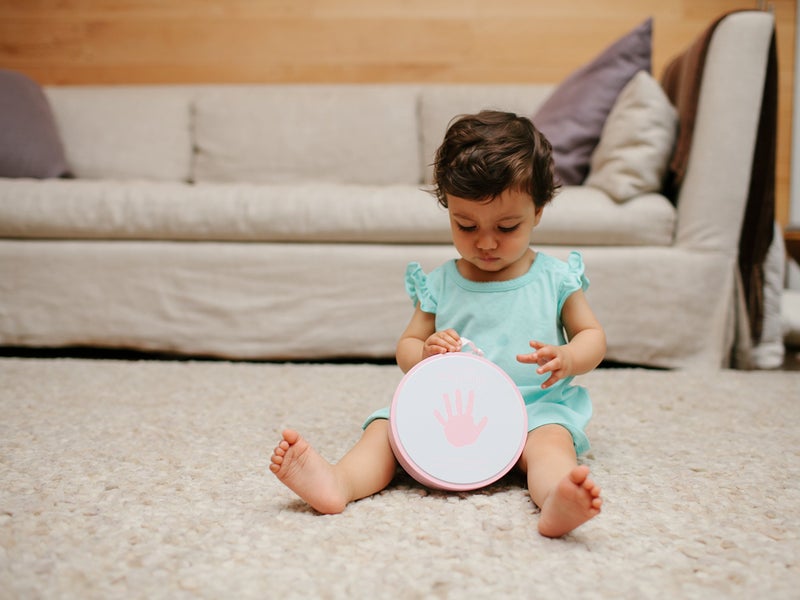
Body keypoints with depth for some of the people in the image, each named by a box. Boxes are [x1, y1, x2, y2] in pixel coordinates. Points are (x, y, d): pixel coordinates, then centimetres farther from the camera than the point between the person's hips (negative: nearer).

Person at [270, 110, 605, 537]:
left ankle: (554, 501, -64)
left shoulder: (555, 278, 5)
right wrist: (427, 352, -13)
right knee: (387, 427, -22)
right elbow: (406, 346, 13)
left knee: (550, 439, -35)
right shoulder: (438, 285, 8)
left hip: (534, 407, -2)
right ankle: (337, 482, -48)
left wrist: (567, 358, -14)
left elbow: (593, 337, 11)